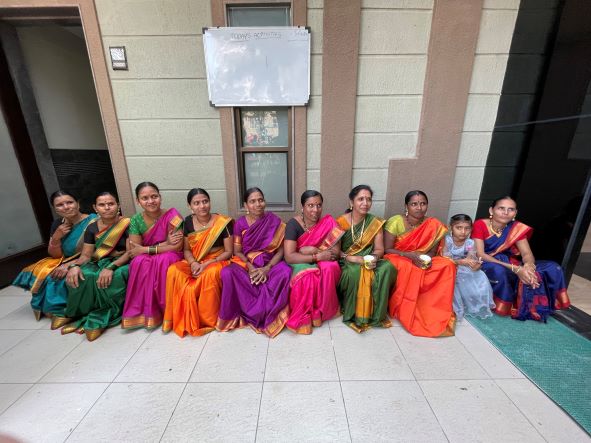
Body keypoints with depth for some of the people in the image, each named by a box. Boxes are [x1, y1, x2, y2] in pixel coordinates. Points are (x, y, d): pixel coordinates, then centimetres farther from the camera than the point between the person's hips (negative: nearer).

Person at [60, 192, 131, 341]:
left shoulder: (127, 224, -8)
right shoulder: (92, 228, 8)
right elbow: (86, 255, 6)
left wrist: (111, 267, -27)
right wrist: (74, 266, -17)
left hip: (122, 263, -4)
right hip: (99, 263, 5)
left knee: (114, 278, -36)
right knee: (80, 277, -26)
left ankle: (98, 319, -14)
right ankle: (77, 315, -2)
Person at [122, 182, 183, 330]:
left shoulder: (172, 215, -16)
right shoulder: (136, 220, -6)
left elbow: (177, 247, -20)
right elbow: (134, 251, -11)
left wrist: (145, 249, -18)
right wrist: (165, 243, -23)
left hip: (170, 258, -2)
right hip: (145, 259, 3)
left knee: (163, 260, -34)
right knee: (140, 262, -30)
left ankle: (166, 310, -16)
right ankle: (145, 312, -15)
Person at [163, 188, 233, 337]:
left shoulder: (222, 222, -12)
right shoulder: (188, 222, 1)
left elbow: (229, 251, -10)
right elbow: (187, 249, 7)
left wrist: (207, 264, -20)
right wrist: (193, 263, -14)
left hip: (216, 261, -4)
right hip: (194, 262, 4)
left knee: (210, 274, -36)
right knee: (173, 271, -24)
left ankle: (208, 319, -12)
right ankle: (182, 319, -7)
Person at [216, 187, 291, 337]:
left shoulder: (274, 221, -5)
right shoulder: (240, 224, -2)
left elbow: (280, 250, -6)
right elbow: (237, 252, 0)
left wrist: (267, 268, -20)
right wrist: (250, 267, -18)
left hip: (270, 262, 0)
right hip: (246, 262, 1)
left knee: (285, 272, -32)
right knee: (227, 273, -29)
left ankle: (270, 314, -9)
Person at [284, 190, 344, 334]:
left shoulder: (329, 223, -8)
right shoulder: (294, 224, -16)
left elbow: (336, 253, -10)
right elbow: (289, 256, -24)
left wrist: (313, 250, -23)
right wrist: (318, 256, -30)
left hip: (322, 262, 3)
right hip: (300, 262, -2)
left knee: (330, 268, -31)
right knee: (307, 275, -35)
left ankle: (321, 310, -10)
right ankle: (302, 317, -12)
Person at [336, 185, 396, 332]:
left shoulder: (375, 223, 2)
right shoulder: (341, 222, -8)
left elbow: (379, 249, 2)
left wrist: (373, 257, -21)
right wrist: (354, 259, -24)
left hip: (368, 261, 3)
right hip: (346, 263, -3)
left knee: (387, 268, -26)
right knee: (356, 272, -36)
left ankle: (375, 313, -9)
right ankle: (353, 314, -13)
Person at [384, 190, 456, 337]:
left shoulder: (434, 226, -4)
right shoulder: (395, 222, -15)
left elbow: (433, 251, 4)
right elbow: (387, 250, -15)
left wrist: (427, 259, -19)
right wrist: (411, 256, -26)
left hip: (421, 261, 5)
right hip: (397, 259, -4)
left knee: (447, 265, -18)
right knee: (409, 269, -36)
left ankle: (435, 310, -6)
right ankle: (401, 310, -14)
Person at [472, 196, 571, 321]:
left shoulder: (517, 228, 0)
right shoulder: (480, 225, -16)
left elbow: (527, 253, -4)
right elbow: (480, 254, -23)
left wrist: (528, 266, -30)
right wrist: (515, 269, -30)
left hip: (506, 263, 6)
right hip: (485, 266, -6)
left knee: (552, 268, -7)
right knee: (499, 271, -39)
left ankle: (529, 307, 3)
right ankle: (503, 306, -12)